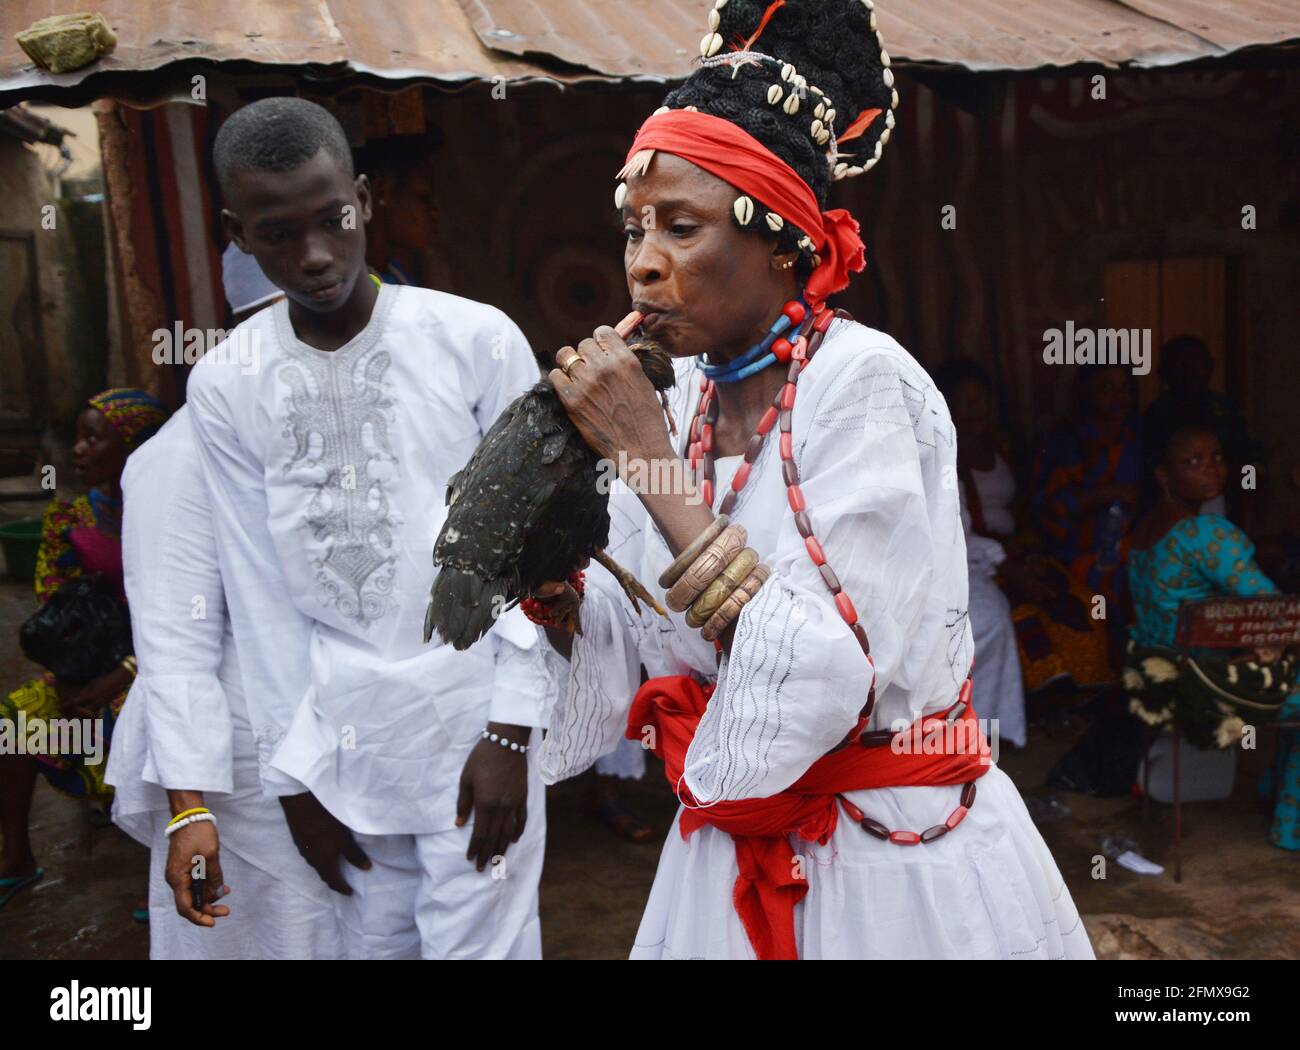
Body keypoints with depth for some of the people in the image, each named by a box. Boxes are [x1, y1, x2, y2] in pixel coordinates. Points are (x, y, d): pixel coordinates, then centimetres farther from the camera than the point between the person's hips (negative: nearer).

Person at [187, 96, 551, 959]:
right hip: (344, 733, 3)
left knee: (480, 943, 1)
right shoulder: (224, 387, 1)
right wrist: (293, 768, 5)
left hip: (473, 718, -3)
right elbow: (259, 593, 5)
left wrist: (510, 731, -7)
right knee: (377, 943, 13)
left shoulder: (478, 340, -8)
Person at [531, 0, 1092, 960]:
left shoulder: (861, 381, -19)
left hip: (896, 875, -5)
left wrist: (648, 459, -26)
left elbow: (830, 674, -29)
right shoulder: (685, 398, -1)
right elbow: (630, 662, 4)